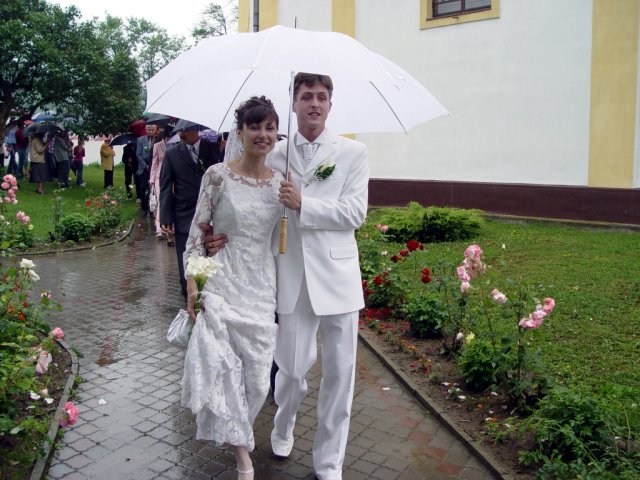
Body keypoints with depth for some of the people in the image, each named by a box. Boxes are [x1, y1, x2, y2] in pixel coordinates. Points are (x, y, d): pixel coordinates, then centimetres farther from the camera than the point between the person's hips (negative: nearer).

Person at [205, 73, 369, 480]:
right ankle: (284, 427, 44)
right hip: (293, 279, 1)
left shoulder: (353, 152, 2)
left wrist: (303, 204, -15)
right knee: (293, 368, 9)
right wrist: (228, 235, -11)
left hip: (338, 277, 0)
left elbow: (355, 213, -7)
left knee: (339, 373, 7)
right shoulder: (275, 156, 6)